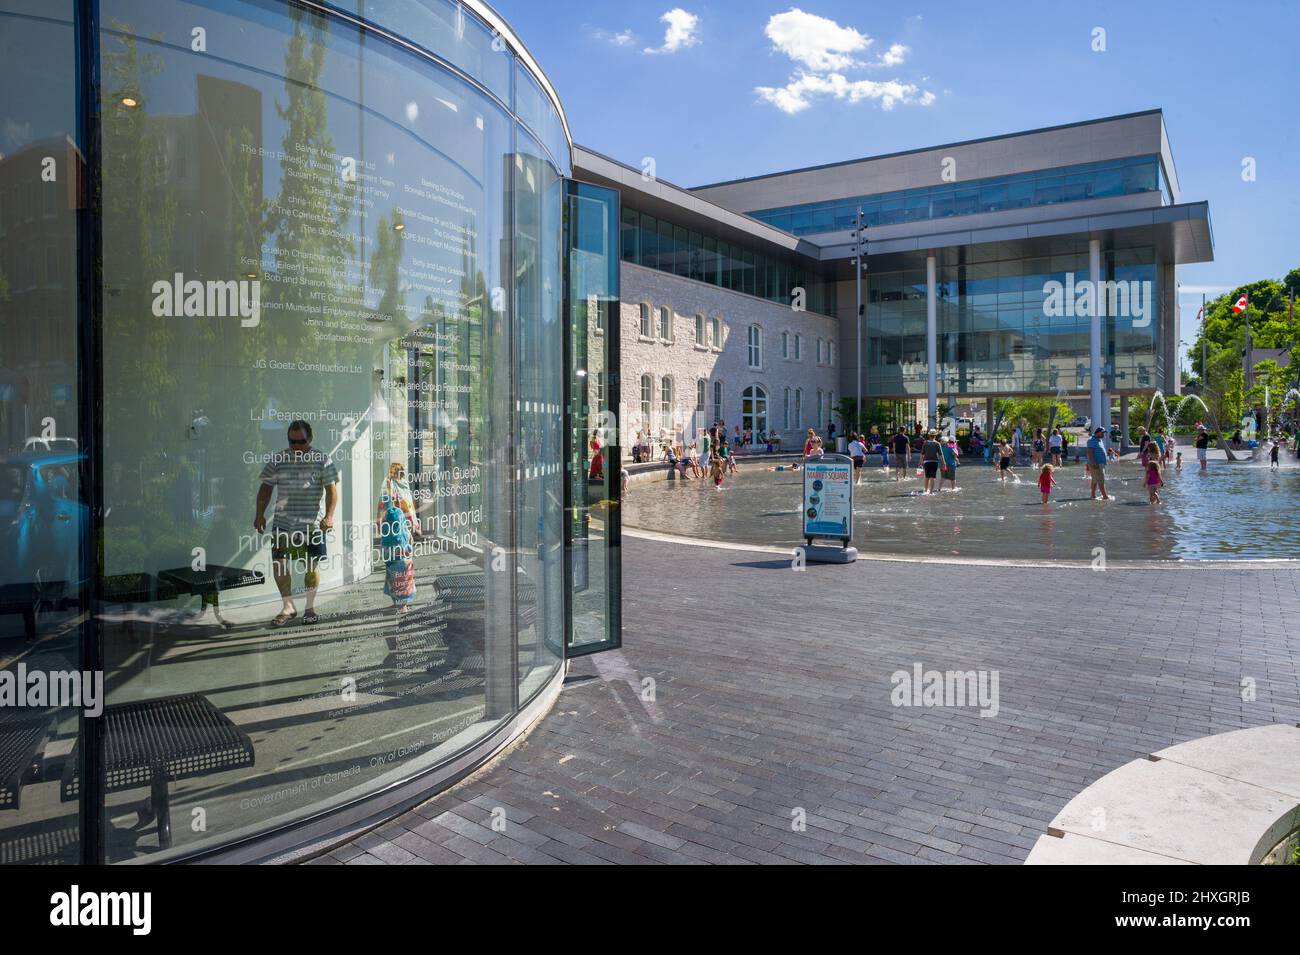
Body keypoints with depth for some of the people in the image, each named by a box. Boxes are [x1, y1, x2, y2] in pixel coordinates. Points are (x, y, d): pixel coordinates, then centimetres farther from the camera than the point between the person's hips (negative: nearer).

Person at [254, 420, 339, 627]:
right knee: (279, 564, -3)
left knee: (311, 566, 5)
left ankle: (309, 606, 23)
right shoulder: (277, 460, 5)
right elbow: (266, 487, 9)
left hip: (312, 523, -2)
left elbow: (331, 490, -4)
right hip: (282, 523, 2)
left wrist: (329, 516, -15)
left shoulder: (322, 460, -1)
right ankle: (288, 607, 13)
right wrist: (260, 513, 1)